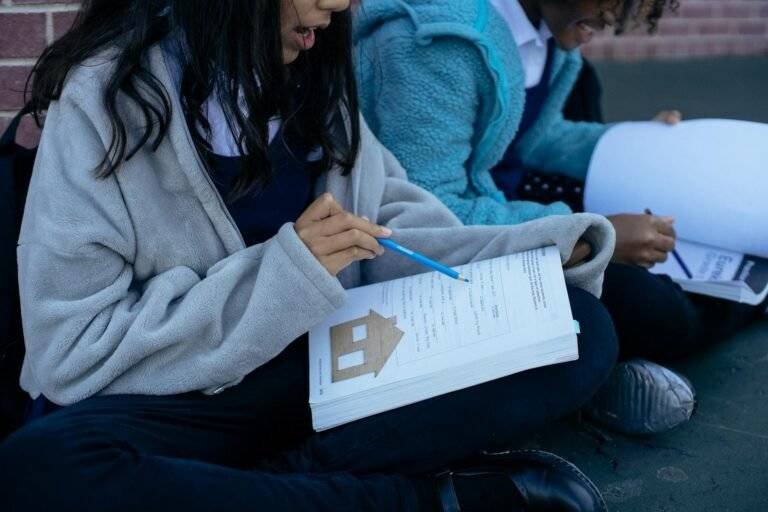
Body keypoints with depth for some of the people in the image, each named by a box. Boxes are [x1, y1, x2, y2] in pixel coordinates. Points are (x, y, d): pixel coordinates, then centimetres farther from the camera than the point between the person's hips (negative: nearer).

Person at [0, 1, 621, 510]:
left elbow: (390, 230, 5)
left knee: (580, 328, -13)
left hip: (335, 366, 4)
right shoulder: (105, 95, -13)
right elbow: (74, 351, -16)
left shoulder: (312, 76, 5)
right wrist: (284, 274, -23)